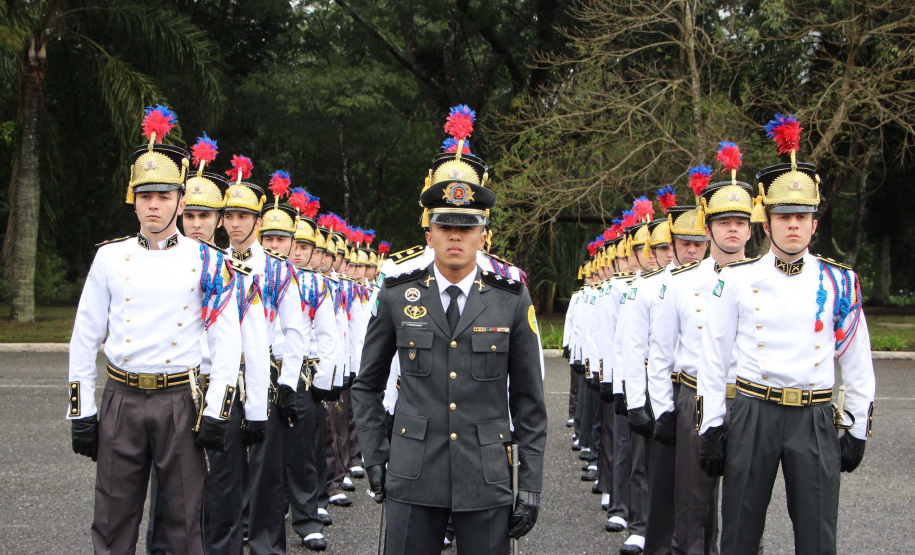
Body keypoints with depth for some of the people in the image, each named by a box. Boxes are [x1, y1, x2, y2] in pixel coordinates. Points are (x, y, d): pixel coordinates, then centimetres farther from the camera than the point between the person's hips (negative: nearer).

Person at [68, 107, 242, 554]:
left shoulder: (207, 263, 0)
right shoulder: (110, 258, 4)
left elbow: (228, 342, -1)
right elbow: (85, 337, 7)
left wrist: (215, 412, -7)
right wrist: (81, 410, 4)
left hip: (179, 401, -1)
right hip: (120, 400, 2)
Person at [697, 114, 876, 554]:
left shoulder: (838, 283, 3)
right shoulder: (737, 280, 1)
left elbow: (858, 364, 8)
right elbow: (712, 360, 3)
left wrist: (857, 429, 6)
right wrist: (710, 428, 0)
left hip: (815, 419, 1)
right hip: (752, 415, 0)